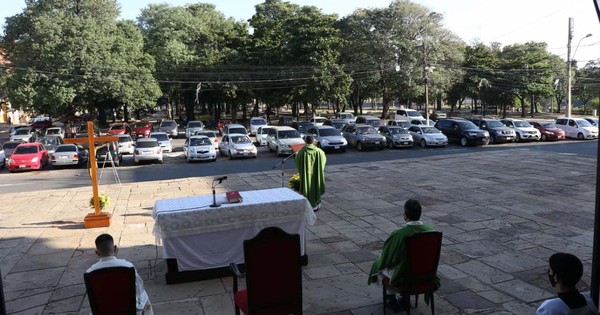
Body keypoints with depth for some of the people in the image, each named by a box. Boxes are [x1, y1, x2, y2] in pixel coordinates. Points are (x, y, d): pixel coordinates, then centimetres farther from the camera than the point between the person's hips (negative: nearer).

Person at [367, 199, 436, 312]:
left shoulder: (397, 235, -28)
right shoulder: (431, 232, -15)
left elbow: (385, 259, -13)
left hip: (404, 278, -4)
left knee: (378, 264, 25)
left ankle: (393, 300, 35)